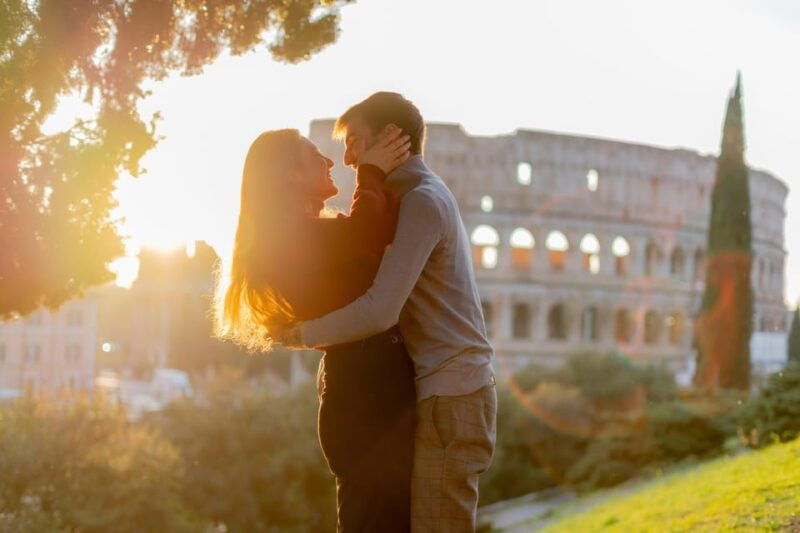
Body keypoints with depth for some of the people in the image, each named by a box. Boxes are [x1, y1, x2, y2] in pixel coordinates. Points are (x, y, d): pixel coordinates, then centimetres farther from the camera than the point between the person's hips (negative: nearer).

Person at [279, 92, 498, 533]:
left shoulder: (422, 201, -13)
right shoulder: (428, 197, 19)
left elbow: (379, 312, -23)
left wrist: (300, 335, -11)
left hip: (449, 398, -10)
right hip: (452, 394, 10)